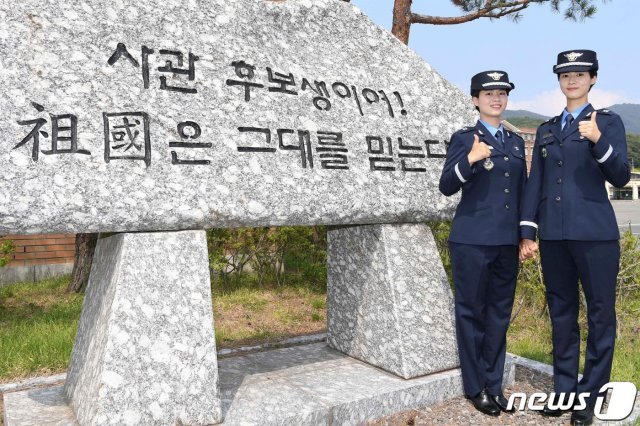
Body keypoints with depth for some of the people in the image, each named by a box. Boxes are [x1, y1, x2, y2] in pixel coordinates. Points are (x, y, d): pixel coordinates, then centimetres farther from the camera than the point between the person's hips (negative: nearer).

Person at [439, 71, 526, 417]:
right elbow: (446, 187, -9)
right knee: (471, 312, 4)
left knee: (499, 313, 11)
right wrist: (470, 159, -24)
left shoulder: (516, 142, 15)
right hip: (472, 240, -5)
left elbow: (522, 191, 18)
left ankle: (494, 384, 24)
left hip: (507, 241, 5)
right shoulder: (464, 138, 0)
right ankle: (475, 387, 17)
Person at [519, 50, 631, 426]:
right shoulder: (546, 129, 15)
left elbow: (621, 177, -4)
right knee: (562, 313, 10)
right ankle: (564, 390, 22)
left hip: (595, 233, -3)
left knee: (601, 314, 3)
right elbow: (535, 183, 11)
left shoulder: (608, 121, 5)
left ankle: (590, 396, 15)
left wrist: (598, 141, -20)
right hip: (554, 235, 4)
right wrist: (528, 233, 5)